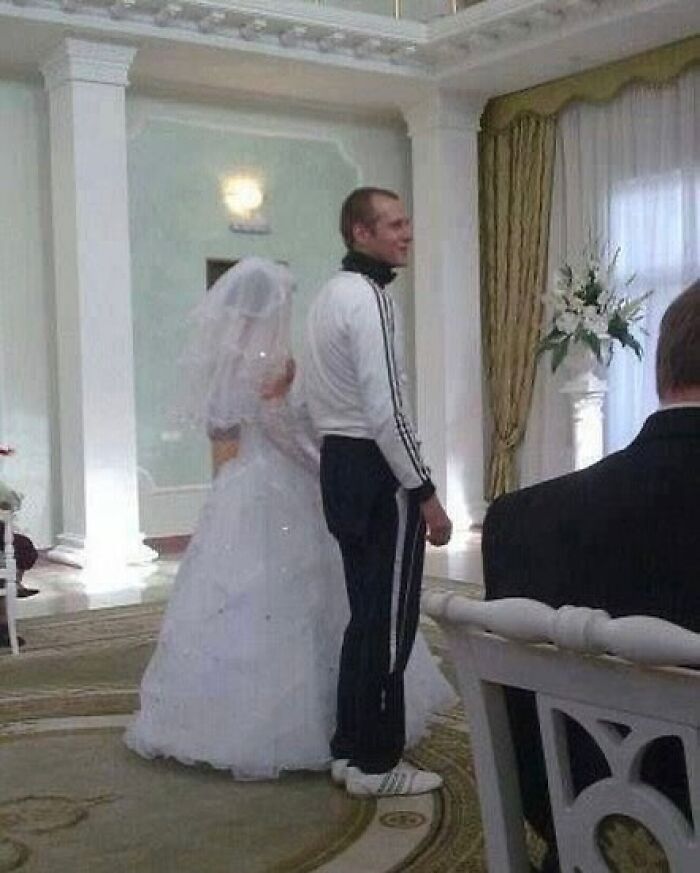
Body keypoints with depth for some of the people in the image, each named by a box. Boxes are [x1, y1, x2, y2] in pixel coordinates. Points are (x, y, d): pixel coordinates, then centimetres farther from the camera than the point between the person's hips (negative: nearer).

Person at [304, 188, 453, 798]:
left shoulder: (332, 295, 16)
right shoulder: (369, 296, -15)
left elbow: (321, 398, 17)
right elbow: (386, 408, -21)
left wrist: (340, 467, 21)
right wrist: (426, 494, -18)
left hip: (340, 464, 10)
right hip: (378, 472, -10)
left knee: (367, 617, 17)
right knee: (390, 623, -1)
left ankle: (349, 749, 26)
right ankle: (377, 763, 10)